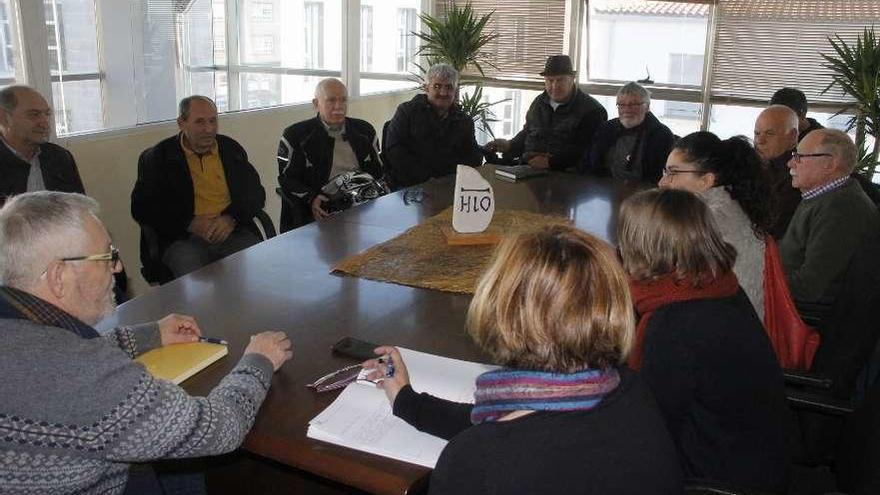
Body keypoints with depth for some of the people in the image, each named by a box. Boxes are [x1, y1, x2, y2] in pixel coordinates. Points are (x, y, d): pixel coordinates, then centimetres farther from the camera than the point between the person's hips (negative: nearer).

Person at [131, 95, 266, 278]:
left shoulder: (231, 149, 16)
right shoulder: (157, 157, 7)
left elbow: (256, 193, 14)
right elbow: (141, 208, 2)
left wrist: (232, 218, -7)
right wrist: (189, 223, -13)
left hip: (231, 232, 3)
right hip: (182, 238, -2)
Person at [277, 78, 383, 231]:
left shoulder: (364, 130, 18)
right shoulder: (295, 136, 5)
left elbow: (379, 172, 21)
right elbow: (287, 178, 3)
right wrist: (311, 199, -16)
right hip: (323, 212, -3)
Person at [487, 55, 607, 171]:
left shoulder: (592, 110, -4)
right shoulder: (539, 102, 20)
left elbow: (583, 152, -13)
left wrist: (550, 162, -23)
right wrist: (510, 146, 14)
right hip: (527, 166, 6)